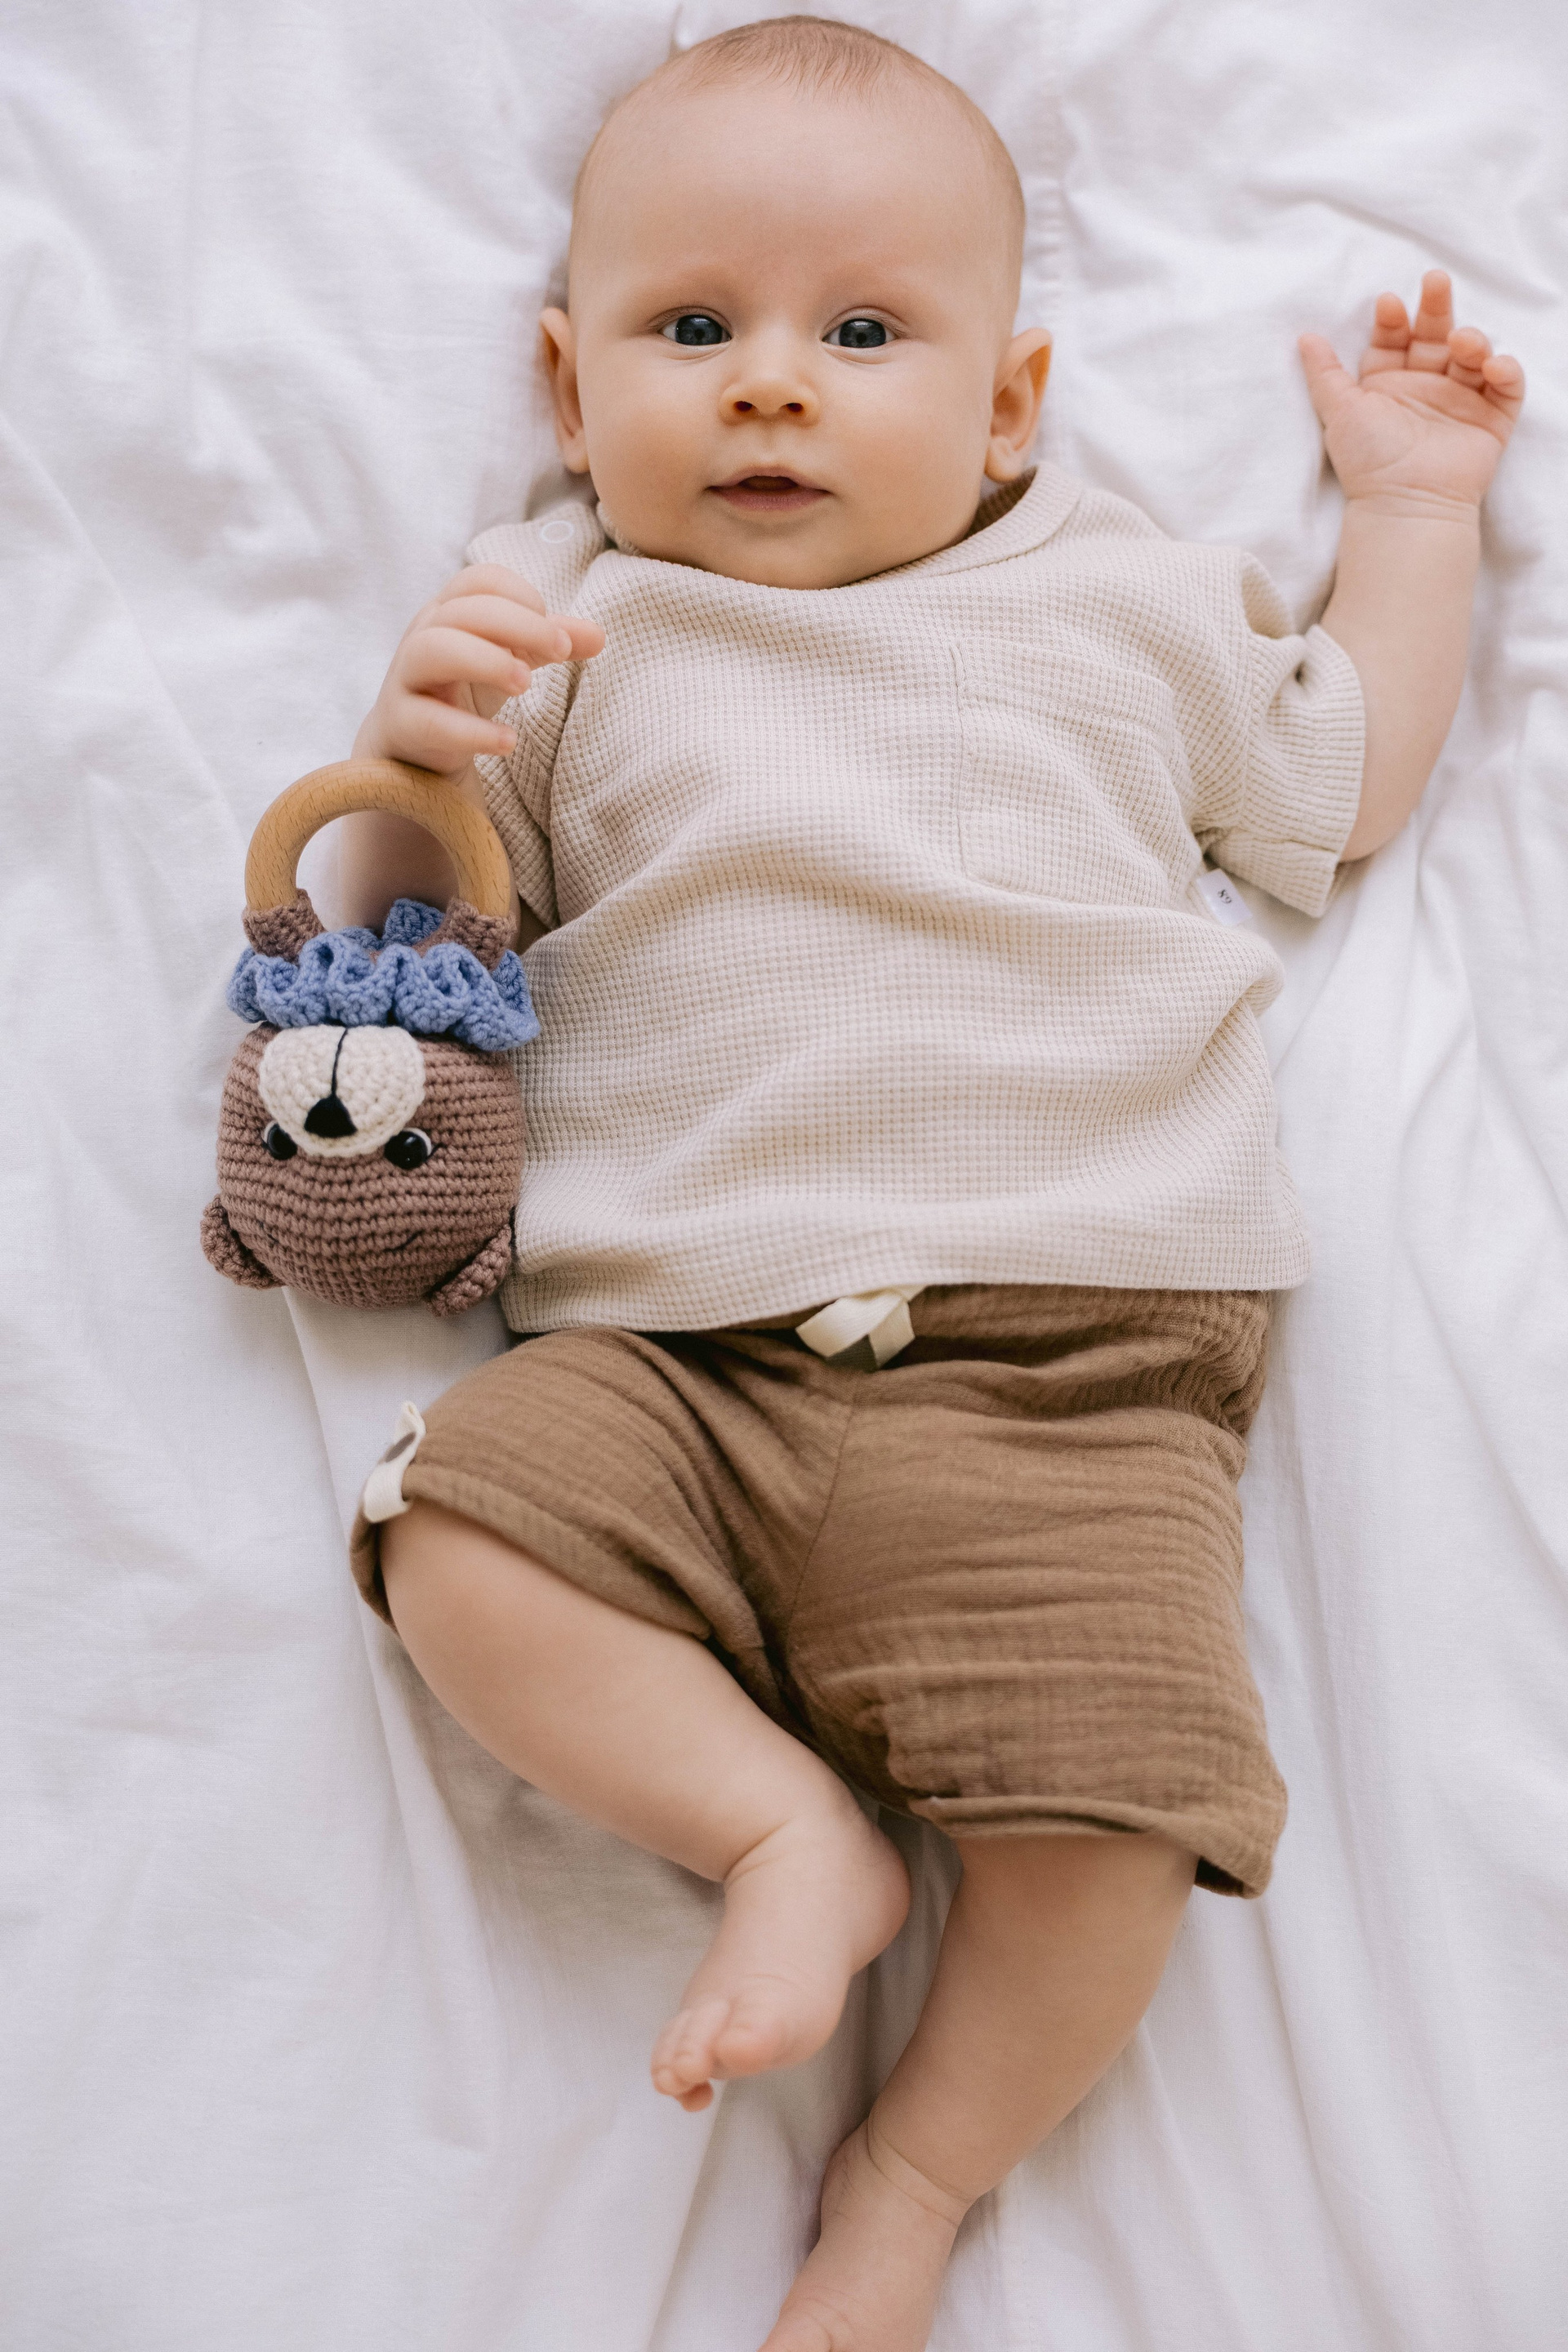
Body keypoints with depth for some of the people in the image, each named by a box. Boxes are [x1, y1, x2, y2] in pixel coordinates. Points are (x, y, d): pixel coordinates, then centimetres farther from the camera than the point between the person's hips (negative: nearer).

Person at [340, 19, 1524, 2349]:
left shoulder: (1123, 606, 17)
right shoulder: (570, 635, 14)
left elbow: (1349, 779, 30)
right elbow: (416, 947, 14)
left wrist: (1415, 496, 31)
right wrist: (411, 757, -6)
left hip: (1065, 1366, -1)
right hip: (676, 1351, 2)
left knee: (1110, 1810, -17)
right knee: (456, 1538, -21)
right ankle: (788, 1822, -7)